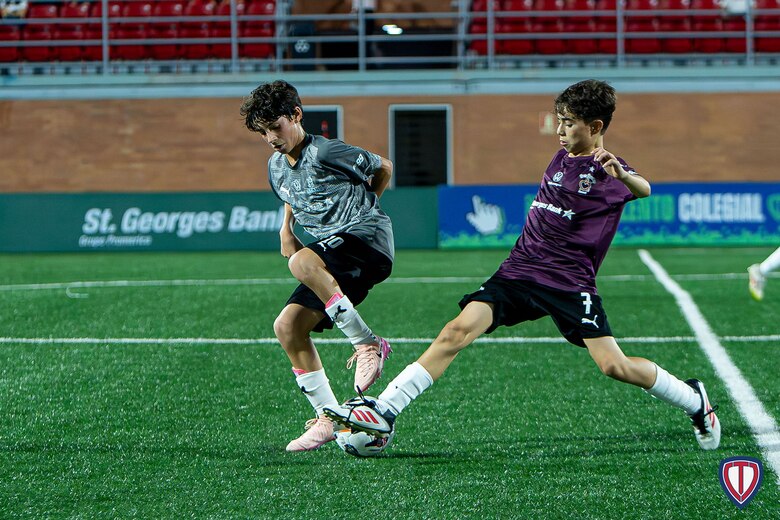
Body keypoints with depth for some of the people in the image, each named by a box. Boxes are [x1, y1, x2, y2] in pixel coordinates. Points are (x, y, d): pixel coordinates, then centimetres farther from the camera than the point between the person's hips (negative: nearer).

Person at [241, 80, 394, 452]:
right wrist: (286, 229, 16)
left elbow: (383, 169, 2)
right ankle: (328, 418, 2)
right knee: (287, 326, -5)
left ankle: (368, 344, -24)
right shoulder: (277, 167, 12)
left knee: (302, 264, -37)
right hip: (334, 261, 9)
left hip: (368, 239, -9)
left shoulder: (325, 152, -12)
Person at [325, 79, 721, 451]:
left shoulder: (608, 170, -4)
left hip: (570, 282, -5)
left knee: (613, 365, -14)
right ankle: (384, 411, -20)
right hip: (520, 271, 6)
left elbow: (643, 190, -21)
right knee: (460, 330, -13)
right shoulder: (561, 159, 17)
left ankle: (695, 401, 13)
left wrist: (621, 174, -42)